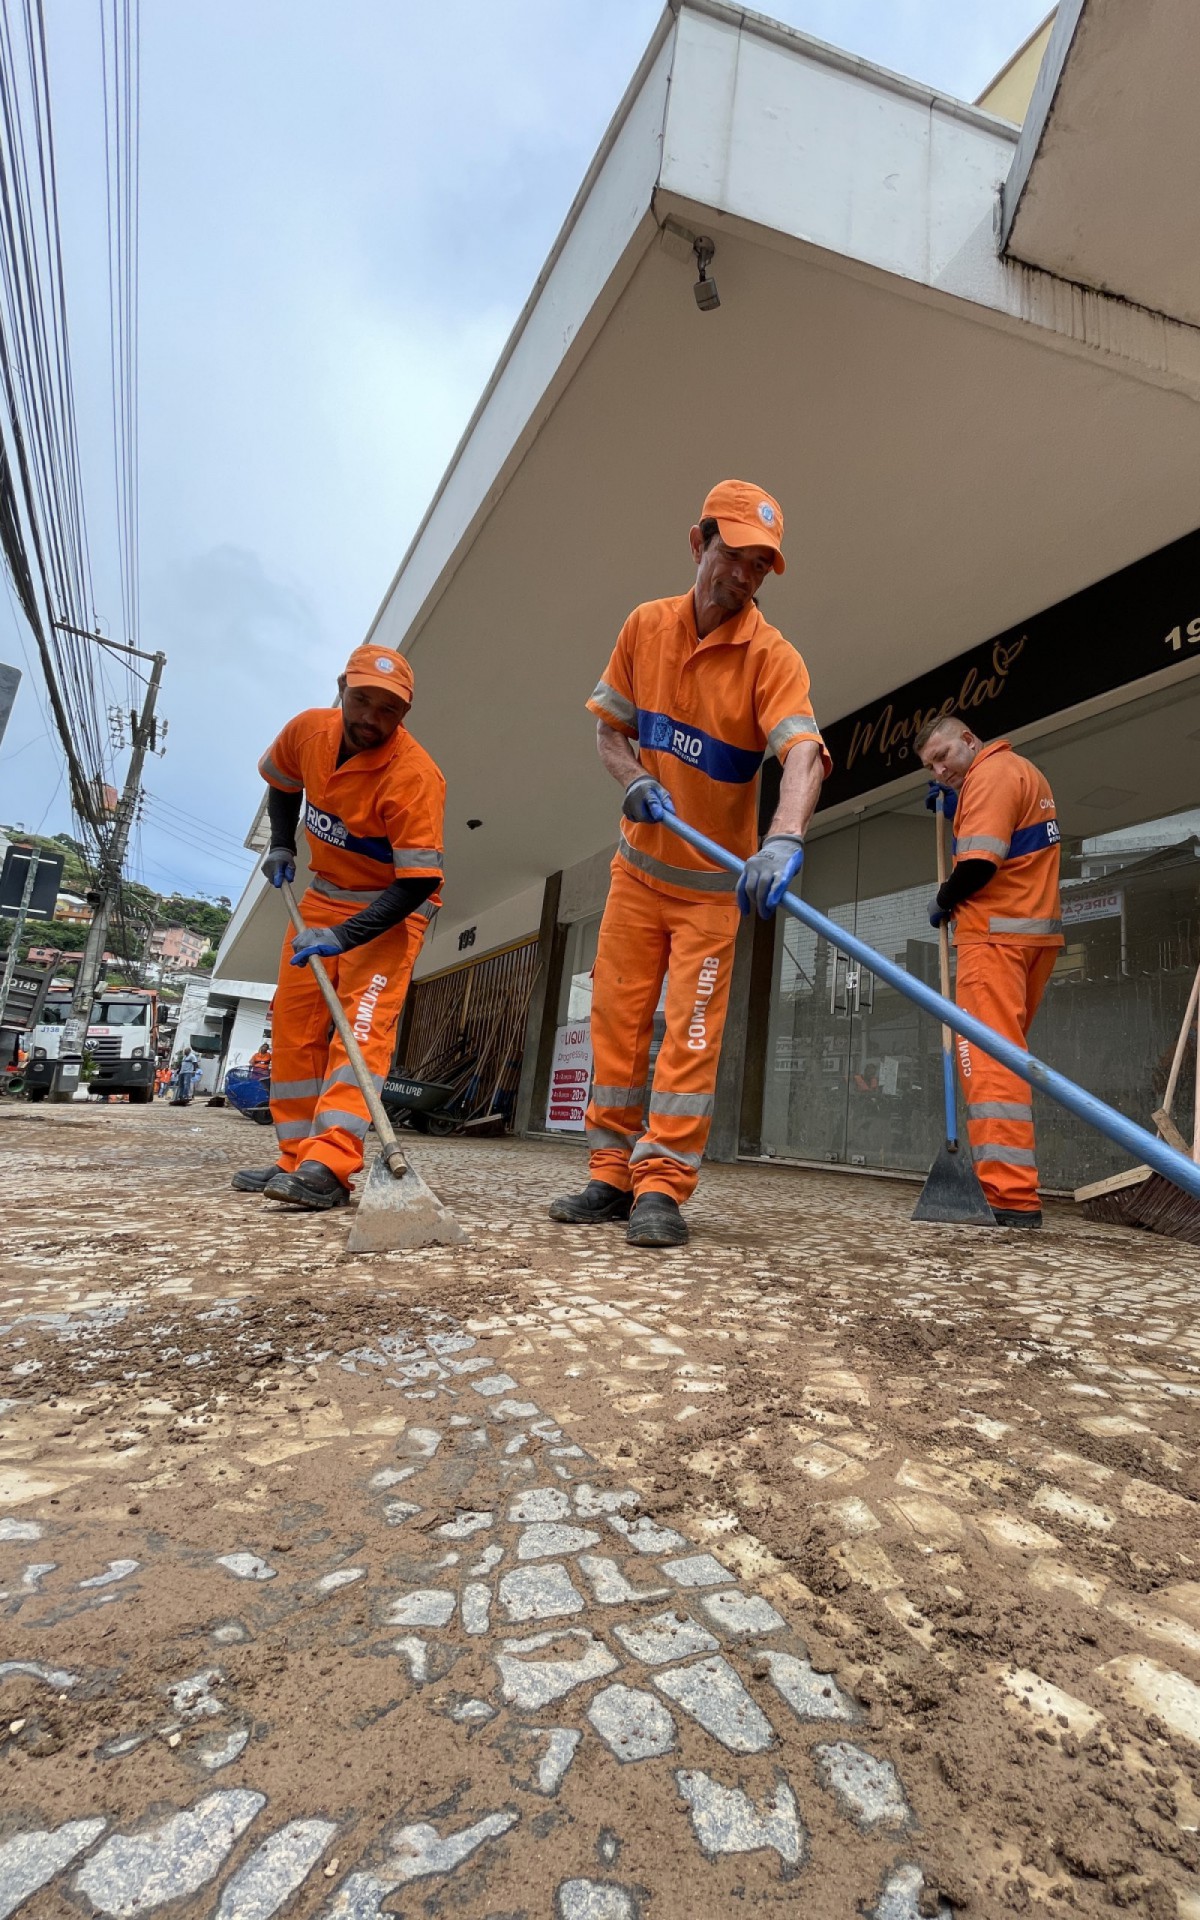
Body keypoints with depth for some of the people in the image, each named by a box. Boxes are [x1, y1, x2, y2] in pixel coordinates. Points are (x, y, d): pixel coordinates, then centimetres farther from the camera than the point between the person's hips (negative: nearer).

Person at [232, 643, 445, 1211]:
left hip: (391, 907, -7)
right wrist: (281, 845, 4)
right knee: (293, 1020, 5)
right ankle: (297, 1158, 13)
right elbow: (281, 783, 16)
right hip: (325, 894, 7)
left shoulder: (414, 776, -29)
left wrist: (343, 937, -37)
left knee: (364, 1023, -21)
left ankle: (328, 1168, -27)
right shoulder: (308, 729, -8)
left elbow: (416, 883, -31)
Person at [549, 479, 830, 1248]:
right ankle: (612, 1177, 17)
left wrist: (785, 839, -50)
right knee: (617, 1021, 5)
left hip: (715, 880, -4)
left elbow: (804, 751, -30)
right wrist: (632, 779, -16)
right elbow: (609, 728, 7)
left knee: (691, 1033, -7)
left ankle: (662, 1188, 2)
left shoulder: (772, 656, -14)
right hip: (639, 867, 4)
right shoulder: (646, 625, 0)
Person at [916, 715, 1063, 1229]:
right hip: (1036, 931, 10)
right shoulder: (1024, 770, 23)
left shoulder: (992, 772, -9)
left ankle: (1012, 1197, -18)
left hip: (996, 935, -10)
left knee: (987, 1058, -14)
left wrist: (942, 902, -3)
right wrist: (951, 803, 15)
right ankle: (1012, 1184, 17)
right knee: (1005, 1053, 13)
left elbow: (978, 864, -20)